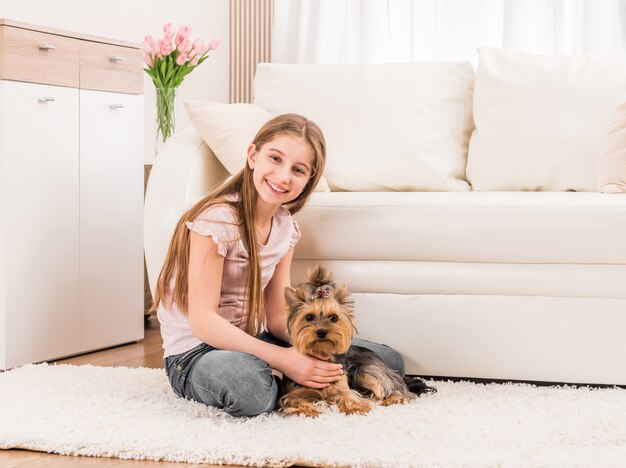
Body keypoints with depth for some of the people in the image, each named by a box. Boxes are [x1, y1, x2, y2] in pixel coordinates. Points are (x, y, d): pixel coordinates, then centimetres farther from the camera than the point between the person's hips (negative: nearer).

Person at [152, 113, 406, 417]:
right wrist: (282, 358, -29)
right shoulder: (217, 219, -19)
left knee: (390, 360, -2)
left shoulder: (285, 225, 4)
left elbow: (277, 316, 4)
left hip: (253, 341, 7)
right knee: (248, 381, -44)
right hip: (195, 353, -6)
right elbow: (203, 320, -23)